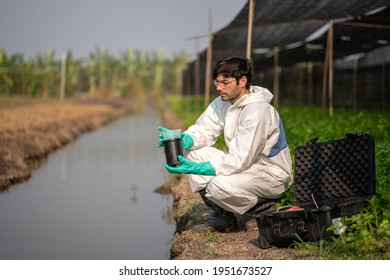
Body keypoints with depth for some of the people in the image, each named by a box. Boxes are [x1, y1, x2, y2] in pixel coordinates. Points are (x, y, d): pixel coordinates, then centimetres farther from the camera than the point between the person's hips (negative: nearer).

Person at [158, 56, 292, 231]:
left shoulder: (257, 112, -27)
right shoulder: (223, 103, 1)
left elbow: (240, 161, -30)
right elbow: (203, 130, 4)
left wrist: (195, 168, -33)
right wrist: (181, 140, -21)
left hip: (272, 175, -9)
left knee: (220, 185, -36)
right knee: (191, 151, -3)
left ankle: (260, 207, -3)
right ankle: (224, 215, 0)